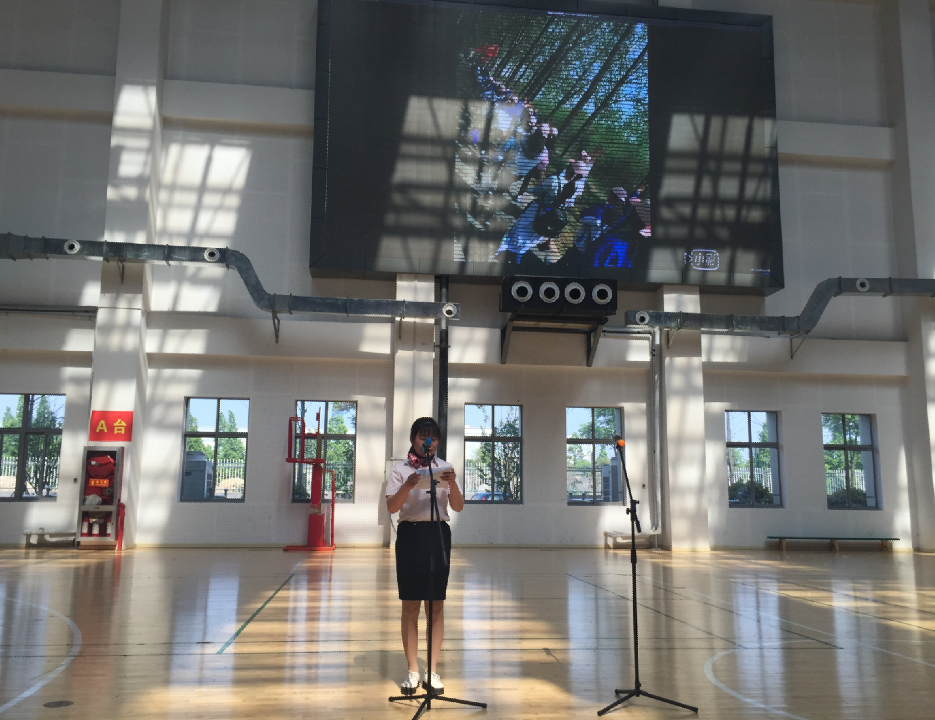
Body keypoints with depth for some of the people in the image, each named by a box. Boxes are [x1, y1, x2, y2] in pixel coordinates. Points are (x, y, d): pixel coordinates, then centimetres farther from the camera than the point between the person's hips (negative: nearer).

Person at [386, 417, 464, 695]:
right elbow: (391, 507, -8)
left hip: (438, 534, 2)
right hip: (410, 534, -1)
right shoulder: (401, 469, 2)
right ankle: (412, 670, 13)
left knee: (436, 604, 5)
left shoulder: (444, 467, 7)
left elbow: (458, 507, 0)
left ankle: (432, 671, 14)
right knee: (410, 605, 3)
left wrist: (452, 484, -18)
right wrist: (408, 486, -25)